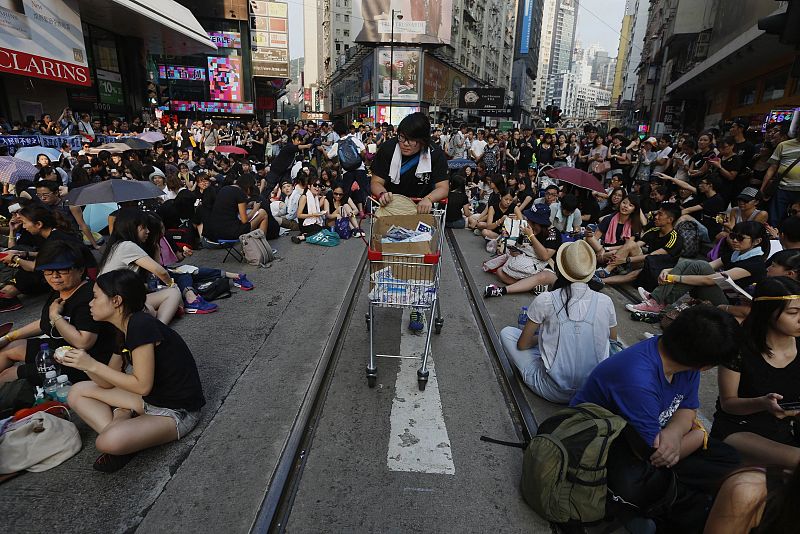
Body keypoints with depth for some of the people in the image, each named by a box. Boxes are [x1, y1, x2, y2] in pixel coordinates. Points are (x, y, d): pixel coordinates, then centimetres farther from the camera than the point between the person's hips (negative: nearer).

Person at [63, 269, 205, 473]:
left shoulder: (141, 326, -22)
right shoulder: (123, 330, 6)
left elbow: (142, 386, -23)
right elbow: (108, 383, 9)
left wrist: (93, 365, -18)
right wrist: (84, 364, -7)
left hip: (177, 411, -9)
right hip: (150, 400, 9)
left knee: (110, 442, -33)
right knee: (77, 392, 8)